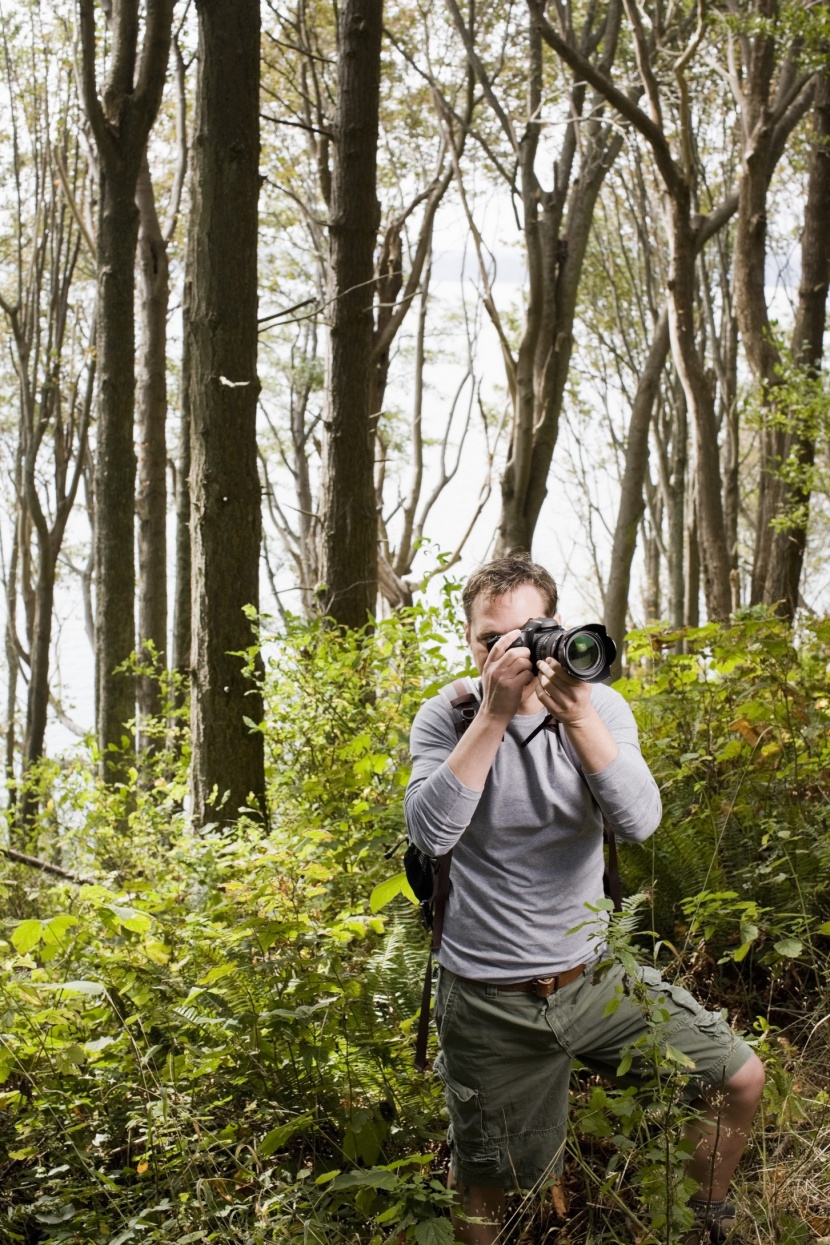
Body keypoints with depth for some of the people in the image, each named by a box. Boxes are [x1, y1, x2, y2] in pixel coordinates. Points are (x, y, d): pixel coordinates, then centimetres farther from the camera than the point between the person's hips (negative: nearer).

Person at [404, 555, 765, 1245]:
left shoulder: (600, 706, -4)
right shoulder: (444, 719, -9)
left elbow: (639, 821, -20)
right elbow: (431, 832, -26)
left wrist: (575, 714, -32)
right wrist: (494, 712, -31)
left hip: (591, 974, 3)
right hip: (489, 1000, -2)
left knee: (739, 1076, 0)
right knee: (485, 1187, 8)